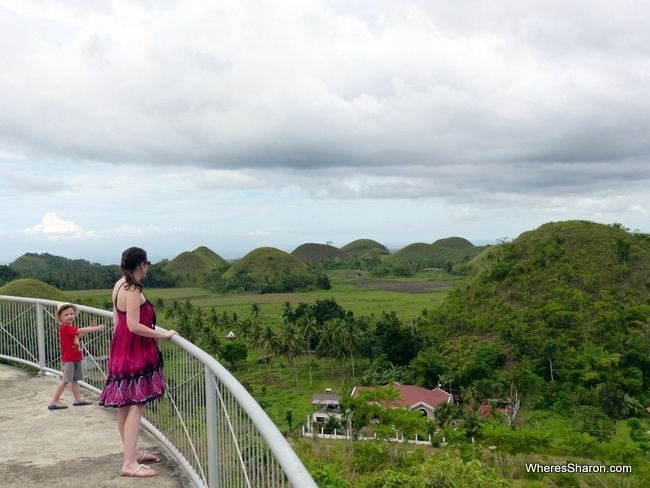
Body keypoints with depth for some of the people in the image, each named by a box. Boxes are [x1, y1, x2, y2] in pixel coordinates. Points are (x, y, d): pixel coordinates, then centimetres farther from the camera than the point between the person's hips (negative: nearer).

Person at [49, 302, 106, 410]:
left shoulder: (70, 328, 12)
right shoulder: (65, 328, -18)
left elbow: (78, 335, 24)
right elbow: (80, 331, -25)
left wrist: (90, 327, 13)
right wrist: (96, 328, -25)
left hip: (76, 358, 9)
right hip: (69, 359, -9)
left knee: (75, 380, 13)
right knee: (65, 380, -6)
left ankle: (78, 399, 20)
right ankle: (54, 402, 1)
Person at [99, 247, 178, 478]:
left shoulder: (119, 285, 9)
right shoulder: (133, 290, -19)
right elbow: (134, 326, -24)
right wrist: (163, 335, -18)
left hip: (122, 349, 10)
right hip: (134, 351, -10)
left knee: (125, 405, 16)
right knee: (136, 405, -9)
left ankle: (132, 452, 29)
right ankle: (129, 463, -9)